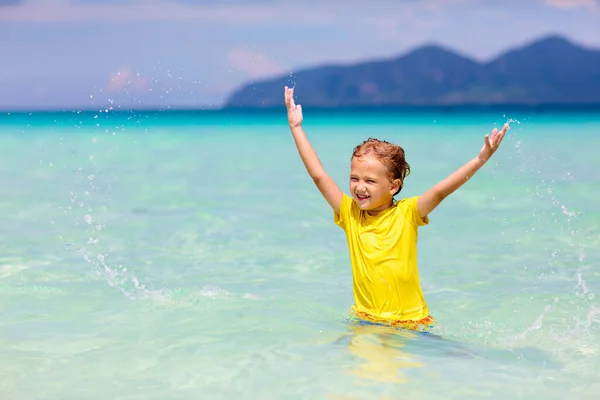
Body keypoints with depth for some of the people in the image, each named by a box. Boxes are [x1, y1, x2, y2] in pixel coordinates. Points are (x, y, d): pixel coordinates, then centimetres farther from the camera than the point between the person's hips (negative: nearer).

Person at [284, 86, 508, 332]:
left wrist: (481, 159, -29)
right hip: (364, 321, 3)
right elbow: (318, 175, 3)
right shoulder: (350, 214, 2)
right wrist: (296, 127, 5)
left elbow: (440, 191, -17)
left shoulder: (407, 214, -5)